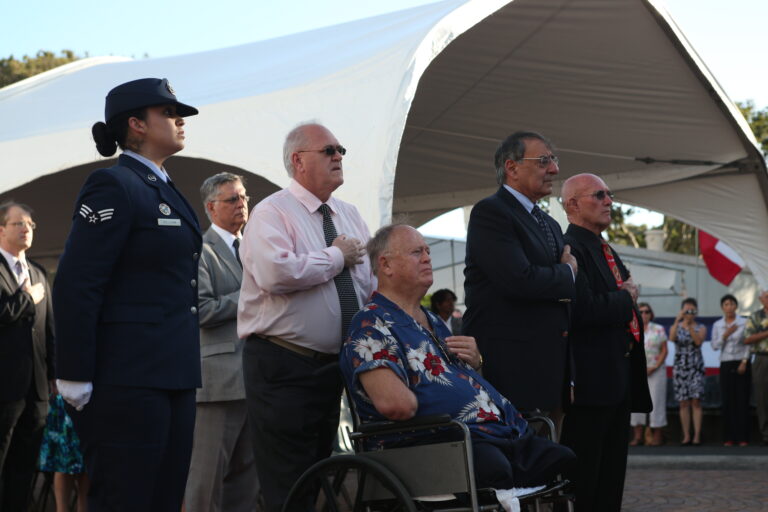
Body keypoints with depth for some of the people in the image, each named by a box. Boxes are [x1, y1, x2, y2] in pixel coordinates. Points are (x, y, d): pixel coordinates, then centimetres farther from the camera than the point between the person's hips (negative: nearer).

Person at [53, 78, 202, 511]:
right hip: (128, 380, -9)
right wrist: (75, 379, -19)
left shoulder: (164, 189, 18)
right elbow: (76, 287, -16)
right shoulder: (113, 186, -9)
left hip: (172, 378, 9)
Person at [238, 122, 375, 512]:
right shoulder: (272, 213, -9)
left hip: (334, 367, 8)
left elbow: (377, 280, 14)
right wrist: (336, 257, -15)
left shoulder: (350, 216, 15)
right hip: (283, 367, -7)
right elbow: (276, 273, -27)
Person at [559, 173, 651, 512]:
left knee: (612, 475, 14)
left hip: (619, 380, 10)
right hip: (590, 382, -10)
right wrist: (626, 297, -10)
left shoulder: (606, 251, 19)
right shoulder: (569, 249, -13)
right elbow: (584, 309, -25)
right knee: (583, 481, -6)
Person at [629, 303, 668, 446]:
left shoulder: (659, 329, 6)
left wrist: (655, 367, -9)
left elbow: (664, 350, 3)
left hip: (656, 370, -2)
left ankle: (657, 435, 1)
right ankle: (638, 435, 3)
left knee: (656, 401, -3)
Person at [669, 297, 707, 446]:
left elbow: (698, 341, -12)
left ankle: (697, 435, -10)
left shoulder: (701, 328, 8)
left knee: (696, 401, -9)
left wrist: (690, 327, -21)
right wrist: (677, 321, -23)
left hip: (696, 367, -1)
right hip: (680, 367, 1)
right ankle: (686, 436, 2)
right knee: (683, 403, 0)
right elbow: (672, 338, -13)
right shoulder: (676, 327, 9)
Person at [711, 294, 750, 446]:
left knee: (742, 401, -5)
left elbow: (748, 344, -1)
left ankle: (743, 438, -3)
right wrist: (725, 335, -9)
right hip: (726, 364, 2)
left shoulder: (744, 323, 1)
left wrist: (744, 362, -9)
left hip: (741, 364, -2)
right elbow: (715, 346, 5)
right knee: (728, 401, -2)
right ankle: (729, 438, 0)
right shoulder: (717, 325, 9)